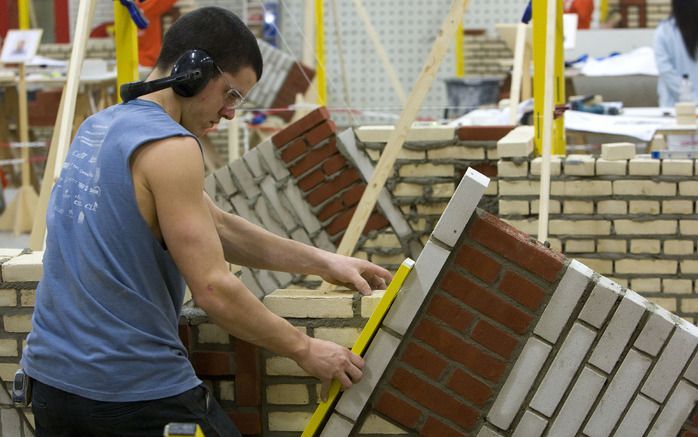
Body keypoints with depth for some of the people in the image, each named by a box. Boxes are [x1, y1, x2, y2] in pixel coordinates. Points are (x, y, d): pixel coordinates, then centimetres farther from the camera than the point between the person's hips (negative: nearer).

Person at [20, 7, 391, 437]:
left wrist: (324, 262, 17)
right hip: (136, 393, -8)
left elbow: (219, 227, 17)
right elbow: (214, 290, -18)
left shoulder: (98, 127, 13)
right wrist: (305, 349, -5)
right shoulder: (169, 148, -16)